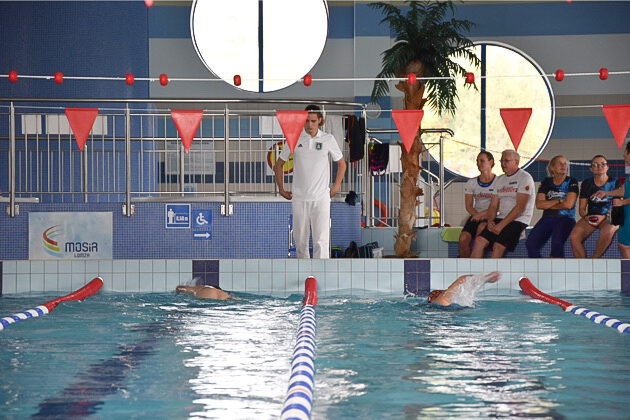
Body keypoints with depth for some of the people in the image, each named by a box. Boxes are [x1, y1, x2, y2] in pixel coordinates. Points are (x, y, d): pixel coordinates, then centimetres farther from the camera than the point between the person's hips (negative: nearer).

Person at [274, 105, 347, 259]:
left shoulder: (328, 139, 1)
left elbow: (341, 164, 16)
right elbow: (278, 164, 13)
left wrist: (336, 187, 11)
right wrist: (281, 189, 11)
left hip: (321, 198, -1)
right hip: (299, 198, 1)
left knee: (321, 241, -9)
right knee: (300, 240, 6)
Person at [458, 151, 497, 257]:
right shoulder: (471, 183, 13)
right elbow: (468, 206, 8)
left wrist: (481, 214, -17)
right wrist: (477, 215, -12)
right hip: (475, 216, 3)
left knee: (482, 226, -37)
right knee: (463, 238, -25)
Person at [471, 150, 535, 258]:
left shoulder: (525, 178, -5)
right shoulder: (499, 180, 18)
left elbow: (520, 207, -14)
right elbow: (493, 205, 16)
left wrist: (502, 224, -17)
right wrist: (490, 221, -5)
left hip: (519, 220, -6)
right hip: (501, 218, 6)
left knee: (498, 246, -26)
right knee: (479, 240, -16)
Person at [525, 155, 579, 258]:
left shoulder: (571, 182, 4)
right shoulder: (546, 182, 14)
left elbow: (568, 204, -9)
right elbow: (539, 204, 2)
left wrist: (548, 205, 2)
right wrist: (559, 201, -7)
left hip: (565, 218, -4)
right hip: (547, 218, 4)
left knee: (556, 243, -33)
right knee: (531, 243, -20)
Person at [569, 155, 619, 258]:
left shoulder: (614, 183, 2)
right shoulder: (586, 184, 10)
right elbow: (581, 208, 11)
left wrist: (603, 217, -18)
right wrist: (586, 216, -12)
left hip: (608, 217, -3)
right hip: (591, 218, 3)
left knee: (607, 231, -40)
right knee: (574, 236, -27)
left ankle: (593, 259, -24)